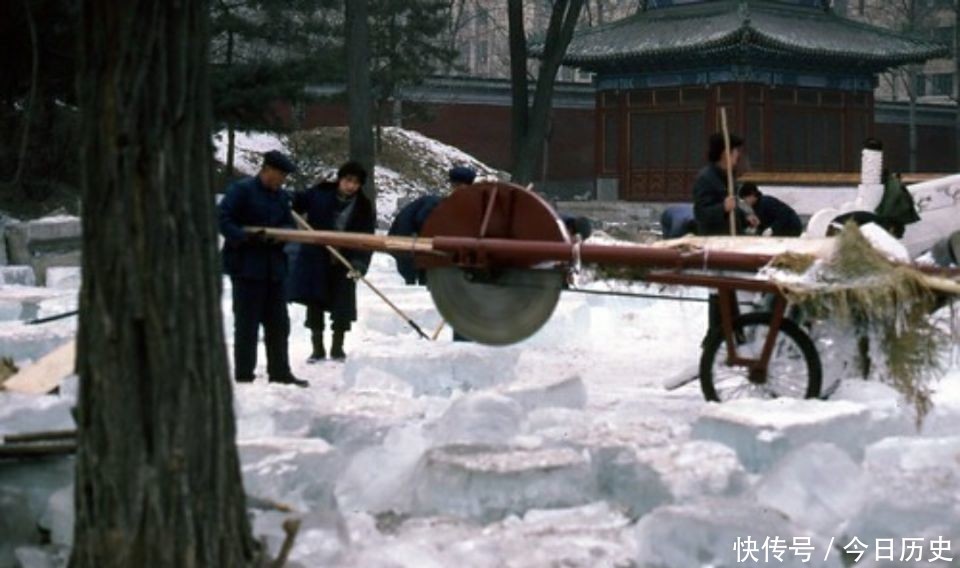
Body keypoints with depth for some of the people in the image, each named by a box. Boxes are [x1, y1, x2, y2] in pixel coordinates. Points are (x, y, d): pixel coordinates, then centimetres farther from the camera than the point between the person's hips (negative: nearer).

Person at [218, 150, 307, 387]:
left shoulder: (281, 196, 13)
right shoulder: (241, 189, -9)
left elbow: (289, 224, 15)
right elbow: (221, 218, -15)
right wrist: (244, 236, -26)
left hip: (273, 267, 7)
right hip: (247, 267, -7)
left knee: (278, 323, 11)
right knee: (247, 323, -2)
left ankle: (280, 372, 19)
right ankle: (243, 375, 5)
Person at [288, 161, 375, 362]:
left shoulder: (363, 208, -6)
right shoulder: (320, 194, -8)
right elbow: (296, 204, 3)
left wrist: (359, 264, -22)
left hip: (343, 263, 0)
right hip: (315, 259, 0)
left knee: (342, 305, 2)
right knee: (315, 304, 6)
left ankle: (337, 348, 18)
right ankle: (317, 348, 17)